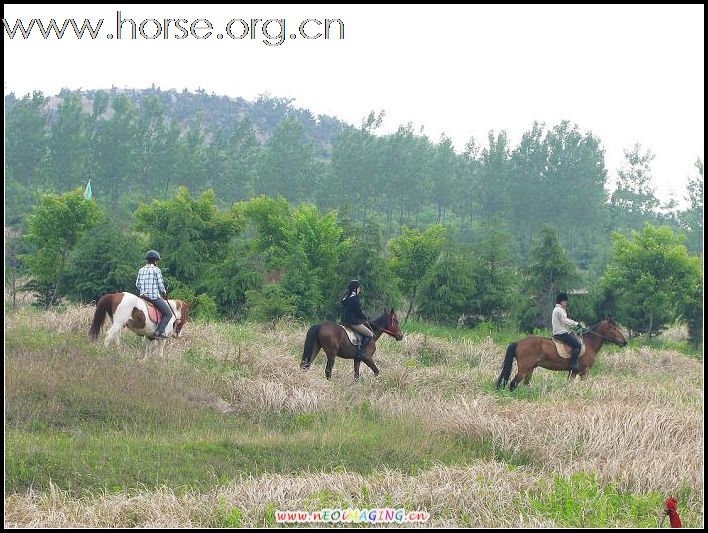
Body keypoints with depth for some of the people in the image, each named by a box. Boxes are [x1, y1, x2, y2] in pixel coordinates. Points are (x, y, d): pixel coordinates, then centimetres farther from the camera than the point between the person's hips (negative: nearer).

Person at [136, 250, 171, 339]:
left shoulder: (141, 270, 9)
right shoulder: (156, 270, -8)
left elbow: (137, 284, 11)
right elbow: (160, 284, -7)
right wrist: (164, 292, 11)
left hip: (143, 295, 7)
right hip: (155, 296, -7)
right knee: (168, 314, -2)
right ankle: (159, 331, -18)